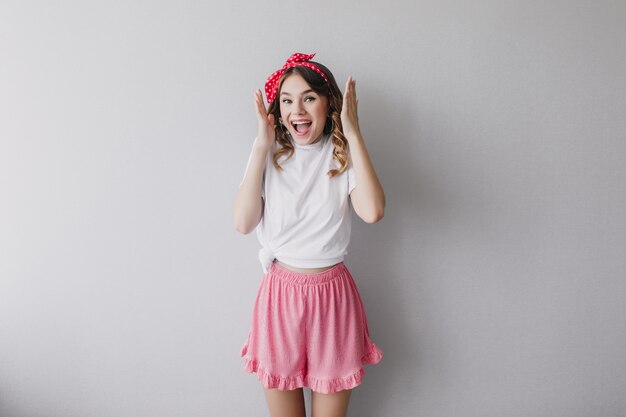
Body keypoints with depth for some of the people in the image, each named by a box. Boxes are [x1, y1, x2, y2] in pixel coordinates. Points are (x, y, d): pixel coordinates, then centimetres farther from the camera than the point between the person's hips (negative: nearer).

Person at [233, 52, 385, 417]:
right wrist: (262, 145, -12)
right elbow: (243, 222, -13)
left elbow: (372, 211, -21)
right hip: (279, 292, 1)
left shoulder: (344, 156, -2)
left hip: (333, 294, 0)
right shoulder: (271, 157, 1)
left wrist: (353, 135, -16)